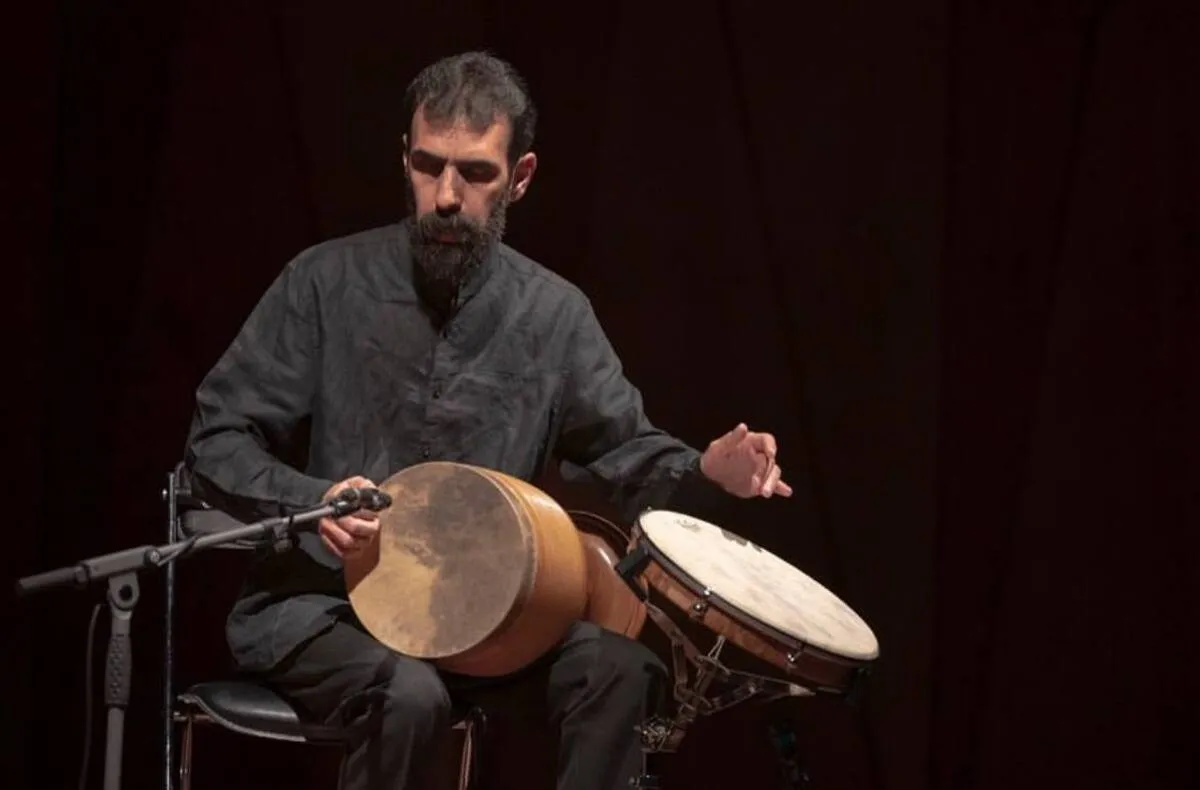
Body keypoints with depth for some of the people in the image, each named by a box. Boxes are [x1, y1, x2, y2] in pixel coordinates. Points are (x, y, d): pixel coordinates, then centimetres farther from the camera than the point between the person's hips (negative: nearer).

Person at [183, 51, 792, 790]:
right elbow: (216, 439, -6)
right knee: (409, 696, -35)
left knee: (618, 667, -22)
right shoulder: (327, 282, -8)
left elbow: (623, 448, 7)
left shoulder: (553, 312, 2)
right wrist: (311, 501, -25)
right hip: (316, 599, -4)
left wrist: (707, 469, -16)